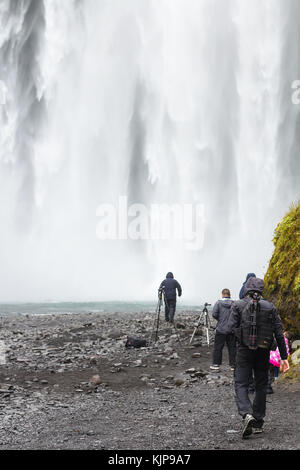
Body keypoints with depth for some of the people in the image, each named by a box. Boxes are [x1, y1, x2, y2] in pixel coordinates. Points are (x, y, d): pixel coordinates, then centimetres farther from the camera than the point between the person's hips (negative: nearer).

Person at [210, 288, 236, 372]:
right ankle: (233, 365, 10)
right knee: (232, 348, 8)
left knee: (218, 347, 6)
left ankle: (216, 364, 8)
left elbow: (214, 314, -11)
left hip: (221, 329, -2)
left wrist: (220, 319, 7)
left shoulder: (218, 303, -5)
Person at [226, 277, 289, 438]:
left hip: (244, 350, -2)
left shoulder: (238, 305, -3)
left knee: (241, 384, 1)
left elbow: (231, 328, -12)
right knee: (261, 386, 13)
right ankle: (258, 422, 16)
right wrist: (283, 357, 3)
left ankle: (247, 414, -23)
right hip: (263, 352, 2)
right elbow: (279, 332, 1)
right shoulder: (270, 307, 3)